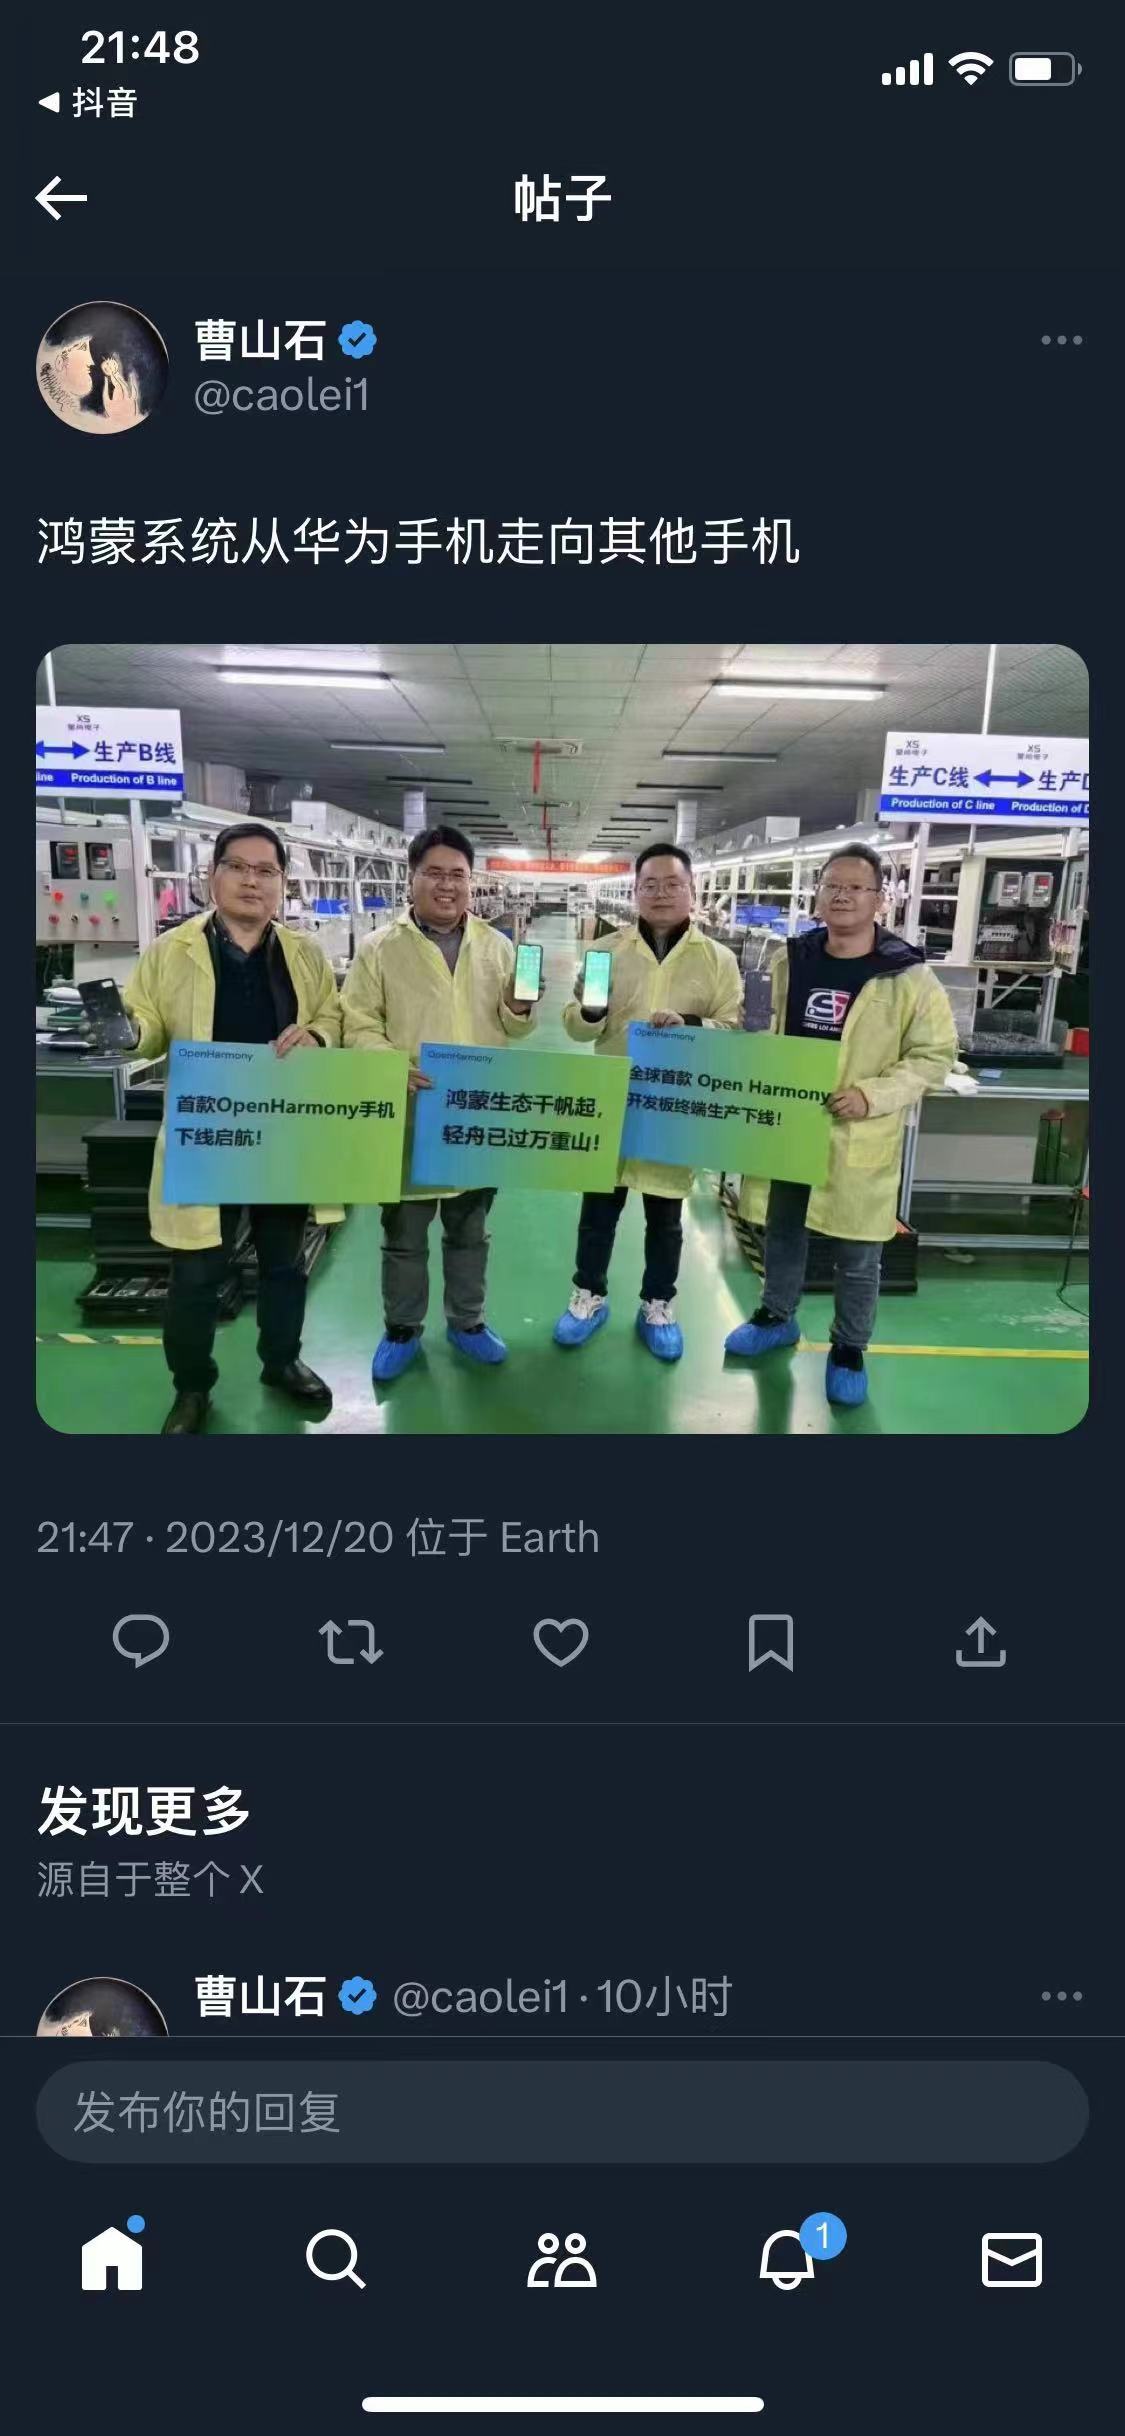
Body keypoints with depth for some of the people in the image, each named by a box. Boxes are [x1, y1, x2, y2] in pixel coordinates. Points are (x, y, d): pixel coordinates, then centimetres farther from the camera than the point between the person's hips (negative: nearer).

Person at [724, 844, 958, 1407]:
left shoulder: (908, 975, -11)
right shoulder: (790, 960, 3)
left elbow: (934, 1055, -8)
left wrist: (873, 1096, -20)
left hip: (857, 1137, -4)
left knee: (856, 1255, 7)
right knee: (782, 1230, 20)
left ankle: (849, 1348, 26)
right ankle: (776, 1316, 41)